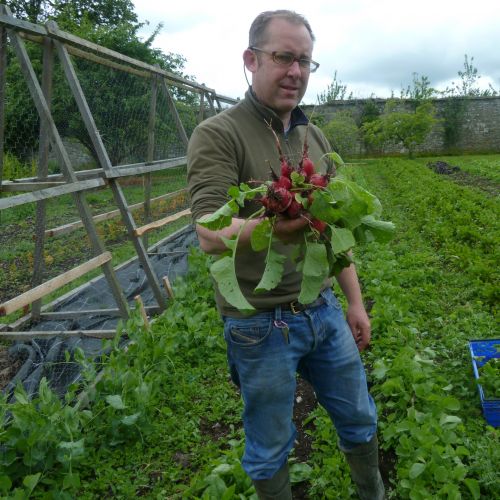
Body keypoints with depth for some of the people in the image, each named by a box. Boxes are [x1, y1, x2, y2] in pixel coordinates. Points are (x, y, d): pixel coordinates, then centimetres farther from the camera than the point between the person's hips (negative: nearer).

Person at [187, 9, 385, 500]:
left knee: (359, 418, 23)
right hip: (261, 324, -6)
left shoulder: (315, 139, 8)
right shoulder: (216, 136, -13)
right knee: (270, 449, 13)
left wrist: (355, 302, 12)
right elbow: (210, 235, -25)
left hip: (324, 312, 7)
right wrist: (270, 227, -45)